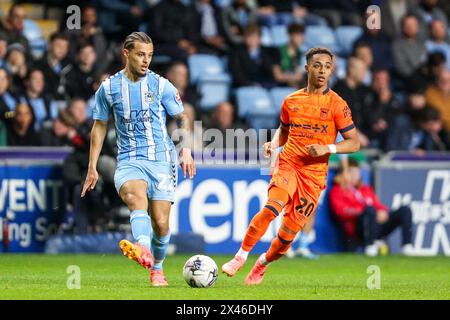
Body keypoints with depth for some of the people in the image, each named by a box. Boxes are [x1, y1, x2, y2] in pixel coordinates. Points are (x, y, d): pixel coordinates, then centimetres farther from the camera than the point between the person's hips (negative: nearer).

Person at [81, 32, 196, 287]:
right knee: (135, 195, -34)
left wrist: (186, 150, -5)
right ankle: (144, 250, -59)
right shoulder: (108, 88, 4)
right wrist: (92, 167, 12)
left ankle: (157, 269, 24)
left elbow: (182, 118, 10)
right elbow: (100, 126, 15)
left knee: (160, 223, -4)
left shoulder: (161, 85, 2)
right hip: (129, 160, -1)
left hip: (162, 160, 1)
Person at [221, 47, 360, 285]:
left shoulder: (336, 104, -1)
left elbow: (354, 143, -1)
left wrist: (327, 148, -16)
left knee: (289, 232, -2)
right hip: (287, 165, 1)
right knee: (272, 206, -29)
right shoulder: (291, 101, 9)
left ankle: (263, 263, 27)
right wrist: (274, 144, 4)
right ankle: (241, 256, -20)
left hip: (314, 174, -1)